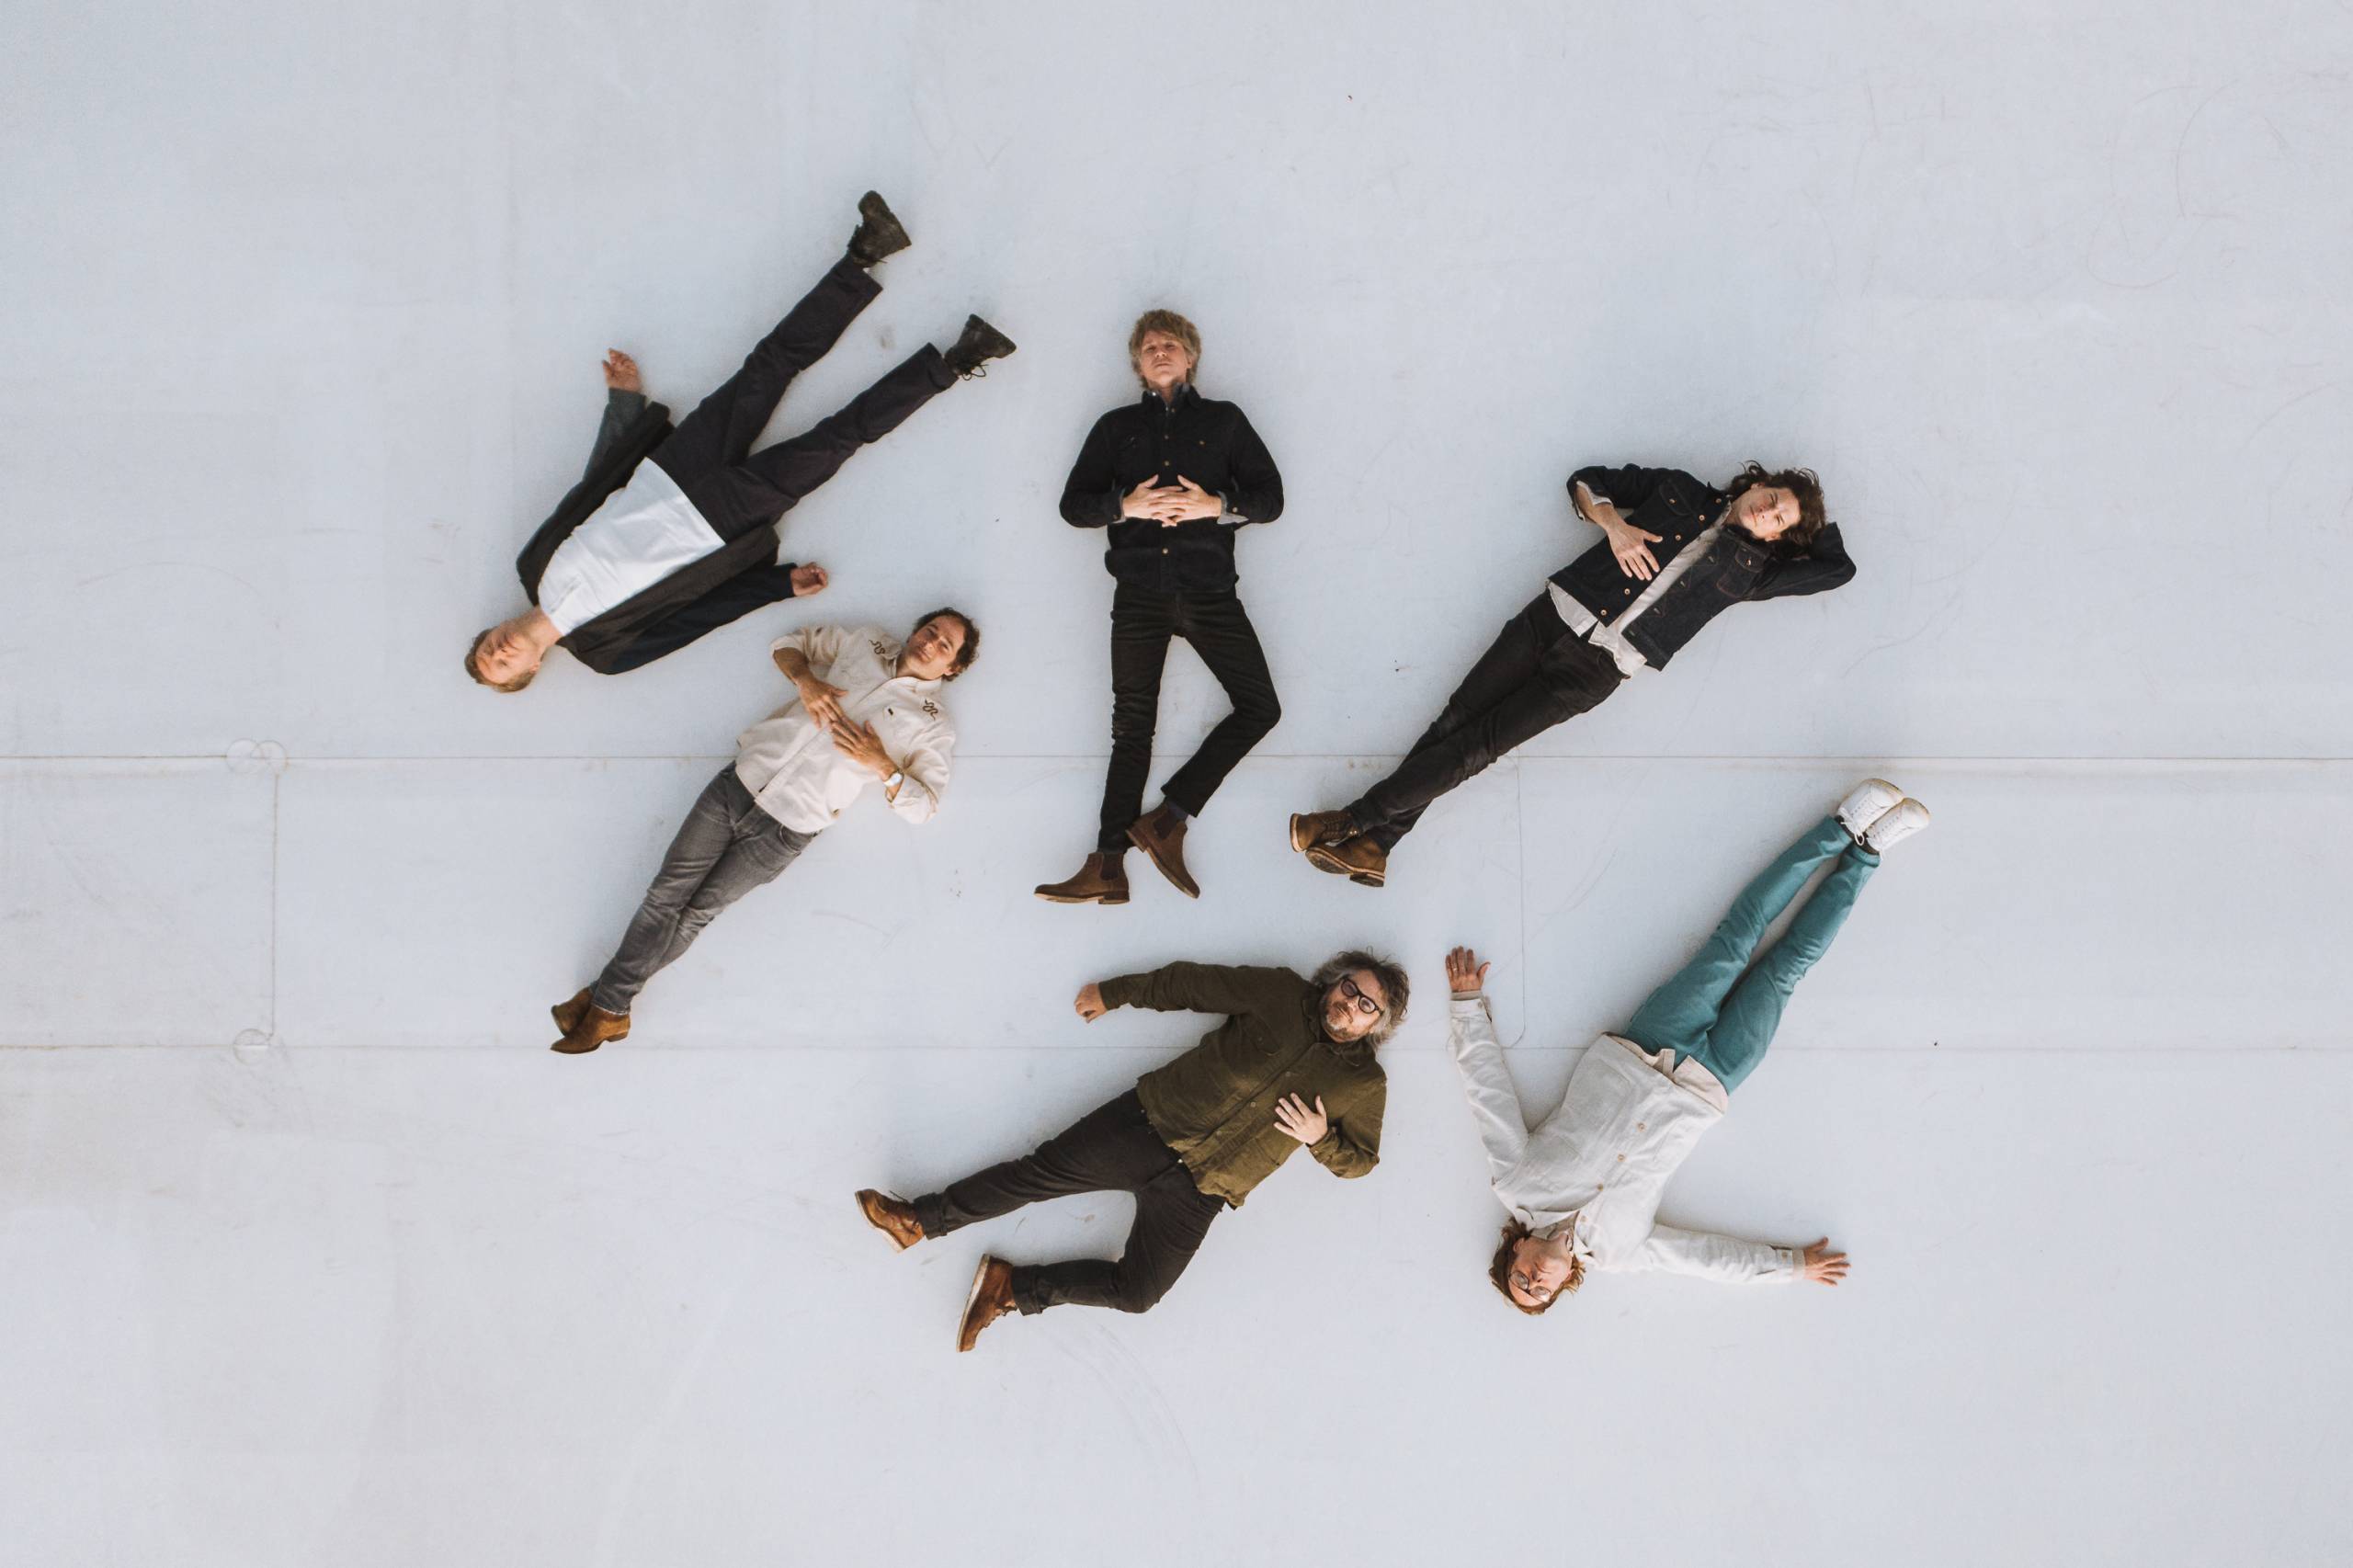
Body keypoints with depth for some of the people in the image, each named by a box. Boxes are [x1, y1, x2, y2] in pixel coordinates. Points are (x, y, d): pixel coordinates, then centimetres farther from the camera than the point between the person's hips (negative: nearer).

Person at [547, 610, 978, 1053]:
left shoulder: (932, 725, 0)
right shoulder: (868, 643, 11)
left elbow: (923, 806, -2)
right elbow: (790, 643, 20)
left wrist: (882, 765, -17)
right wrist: (805, 679, -1)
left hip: (783, 832, -3)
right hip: (740, 782, 3)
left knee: (694, 915, -3)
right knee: (667, 894, -5)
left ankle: (608, 1007, 8)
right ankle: (605, 1008, 1)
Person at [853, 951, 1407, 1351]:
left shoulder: (1366, 1086, 5)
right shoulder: (1282, 997, 5)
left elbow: (1360, 1158, 12)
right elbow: (1193, 983, 11)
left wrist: (1319, 1136, -10)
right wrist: (1115, 993, 12)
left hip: (1194, 1194, 0)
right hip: (1149, 1126, 1)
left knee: (1135, 1292, -12)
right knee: (1044, 1171, -8)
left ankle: (1010, 1288, 3)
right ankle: (919, 1221, 2)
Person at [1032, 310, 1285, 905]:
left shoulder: (1223, 420, 16)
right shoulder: (1117, 426, 19)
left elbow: (1270, 496, 10)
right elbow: (1073, 504, 13)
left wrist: (1216, 506, -9)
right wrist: (1125, 505, -7)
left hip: (1209, 590, 0)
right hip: (1140, 593, 0)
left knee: (1260, 707, -13)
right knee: (1132, 724, -6)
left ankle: (1167, 817, -9)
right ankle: (1108, 865, -13)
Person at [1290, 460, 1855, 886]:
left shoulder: (1750, 568, 10)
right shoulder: (1680, 490, 15)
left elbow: (1838, 568, 11)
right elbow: (1586, 481, 18)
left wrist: (1808, 519, 14)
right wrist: (1612, 522, 1)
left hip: (1596, 668, -2)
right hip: (1558, 614, 2)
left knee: (1474, 745, -11)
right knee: (1456, 719, -9)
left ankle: (1356, 820, -8)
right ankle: (1372, 847, -9)